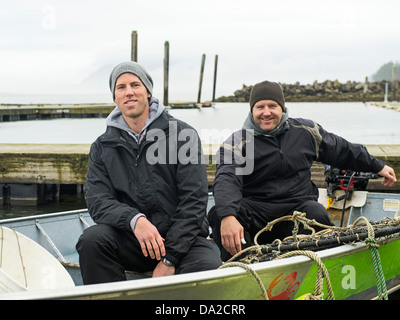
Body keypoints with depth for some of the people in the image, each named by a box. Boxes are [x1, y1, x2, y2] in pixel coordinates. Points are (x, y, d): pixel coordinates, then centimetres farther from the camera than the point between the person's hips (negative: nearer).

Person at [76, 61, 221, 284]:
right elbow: (98, 201, -2)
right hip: (131, 241, 3)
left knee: (209, 267, -33)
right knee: (92, 239, -27)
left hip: (182, 237, -2)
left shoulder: (183, 134, 0)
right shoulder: (103, 147, 10)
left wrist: (169, 259, -13)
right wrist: (134, 220, -24)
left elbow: (194, 200, -6)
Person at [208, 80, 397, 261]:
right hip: (256, 209, -1)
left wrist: (378, 166, 32)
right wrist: (227, 216, -40)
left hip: (298, 206, 2)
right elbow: (226, 179, -19)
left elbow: (342, 151, 26)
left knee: (317, 215, -33)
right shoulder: (237, 142, -1)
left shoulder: (305, 131, 10)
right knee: (218, 214, -30)